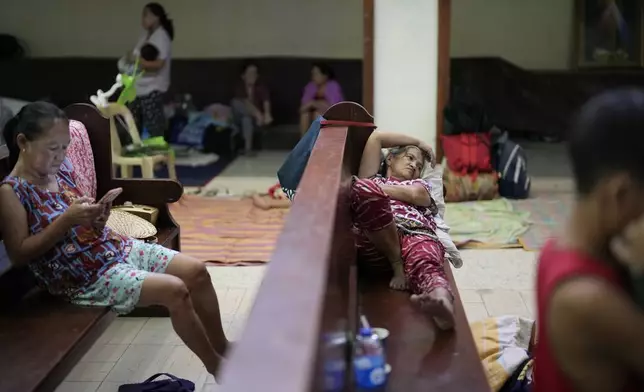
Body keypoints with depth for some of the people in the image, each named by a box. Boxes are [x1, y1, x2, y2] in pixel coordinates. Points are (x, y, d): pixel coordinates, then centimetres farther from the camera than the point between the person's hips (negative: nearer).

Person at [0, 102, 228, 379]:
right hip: (82, 276, -7)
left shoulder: (60, 169, 7)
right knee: (174, 290, -22)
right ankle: (216, 366, -2)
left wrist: (95, 219, -7)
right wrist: (67, 219, -23)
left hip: (115, 247, 8)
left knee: (196, 271, -3)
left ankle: (222, 347, 13)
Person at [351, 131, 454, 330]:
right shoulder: (373, 178, 39)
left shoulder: (421, 185, 38)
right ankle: (397, 265, -26)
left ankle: (442, 300, -76)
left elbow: (413, 194, 11)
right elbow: (376, 137, 31)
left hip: (418, 236, 1)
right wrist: (418, 143, 41)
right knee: (363, 187, -29)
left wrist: (373, 189, 8)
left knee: (425, 263, -37)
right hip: (375, 244, 0)